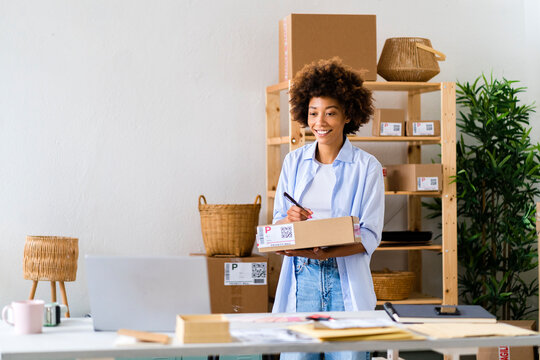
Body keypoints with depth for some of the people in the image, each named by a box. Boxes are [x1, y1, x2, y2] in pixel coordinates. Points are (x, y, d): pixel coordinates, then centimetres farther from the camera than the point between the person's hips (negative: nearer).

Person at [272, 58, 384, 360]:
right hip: (300, 281, 2)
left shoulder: (366, 166, 0)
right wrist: (290, 220, -11)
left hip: (346, 283, -2)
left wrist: (325, 253, -21)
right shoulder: (294, 162, 11)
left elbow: (370, 236, -5)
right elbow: (278, 220, 13)